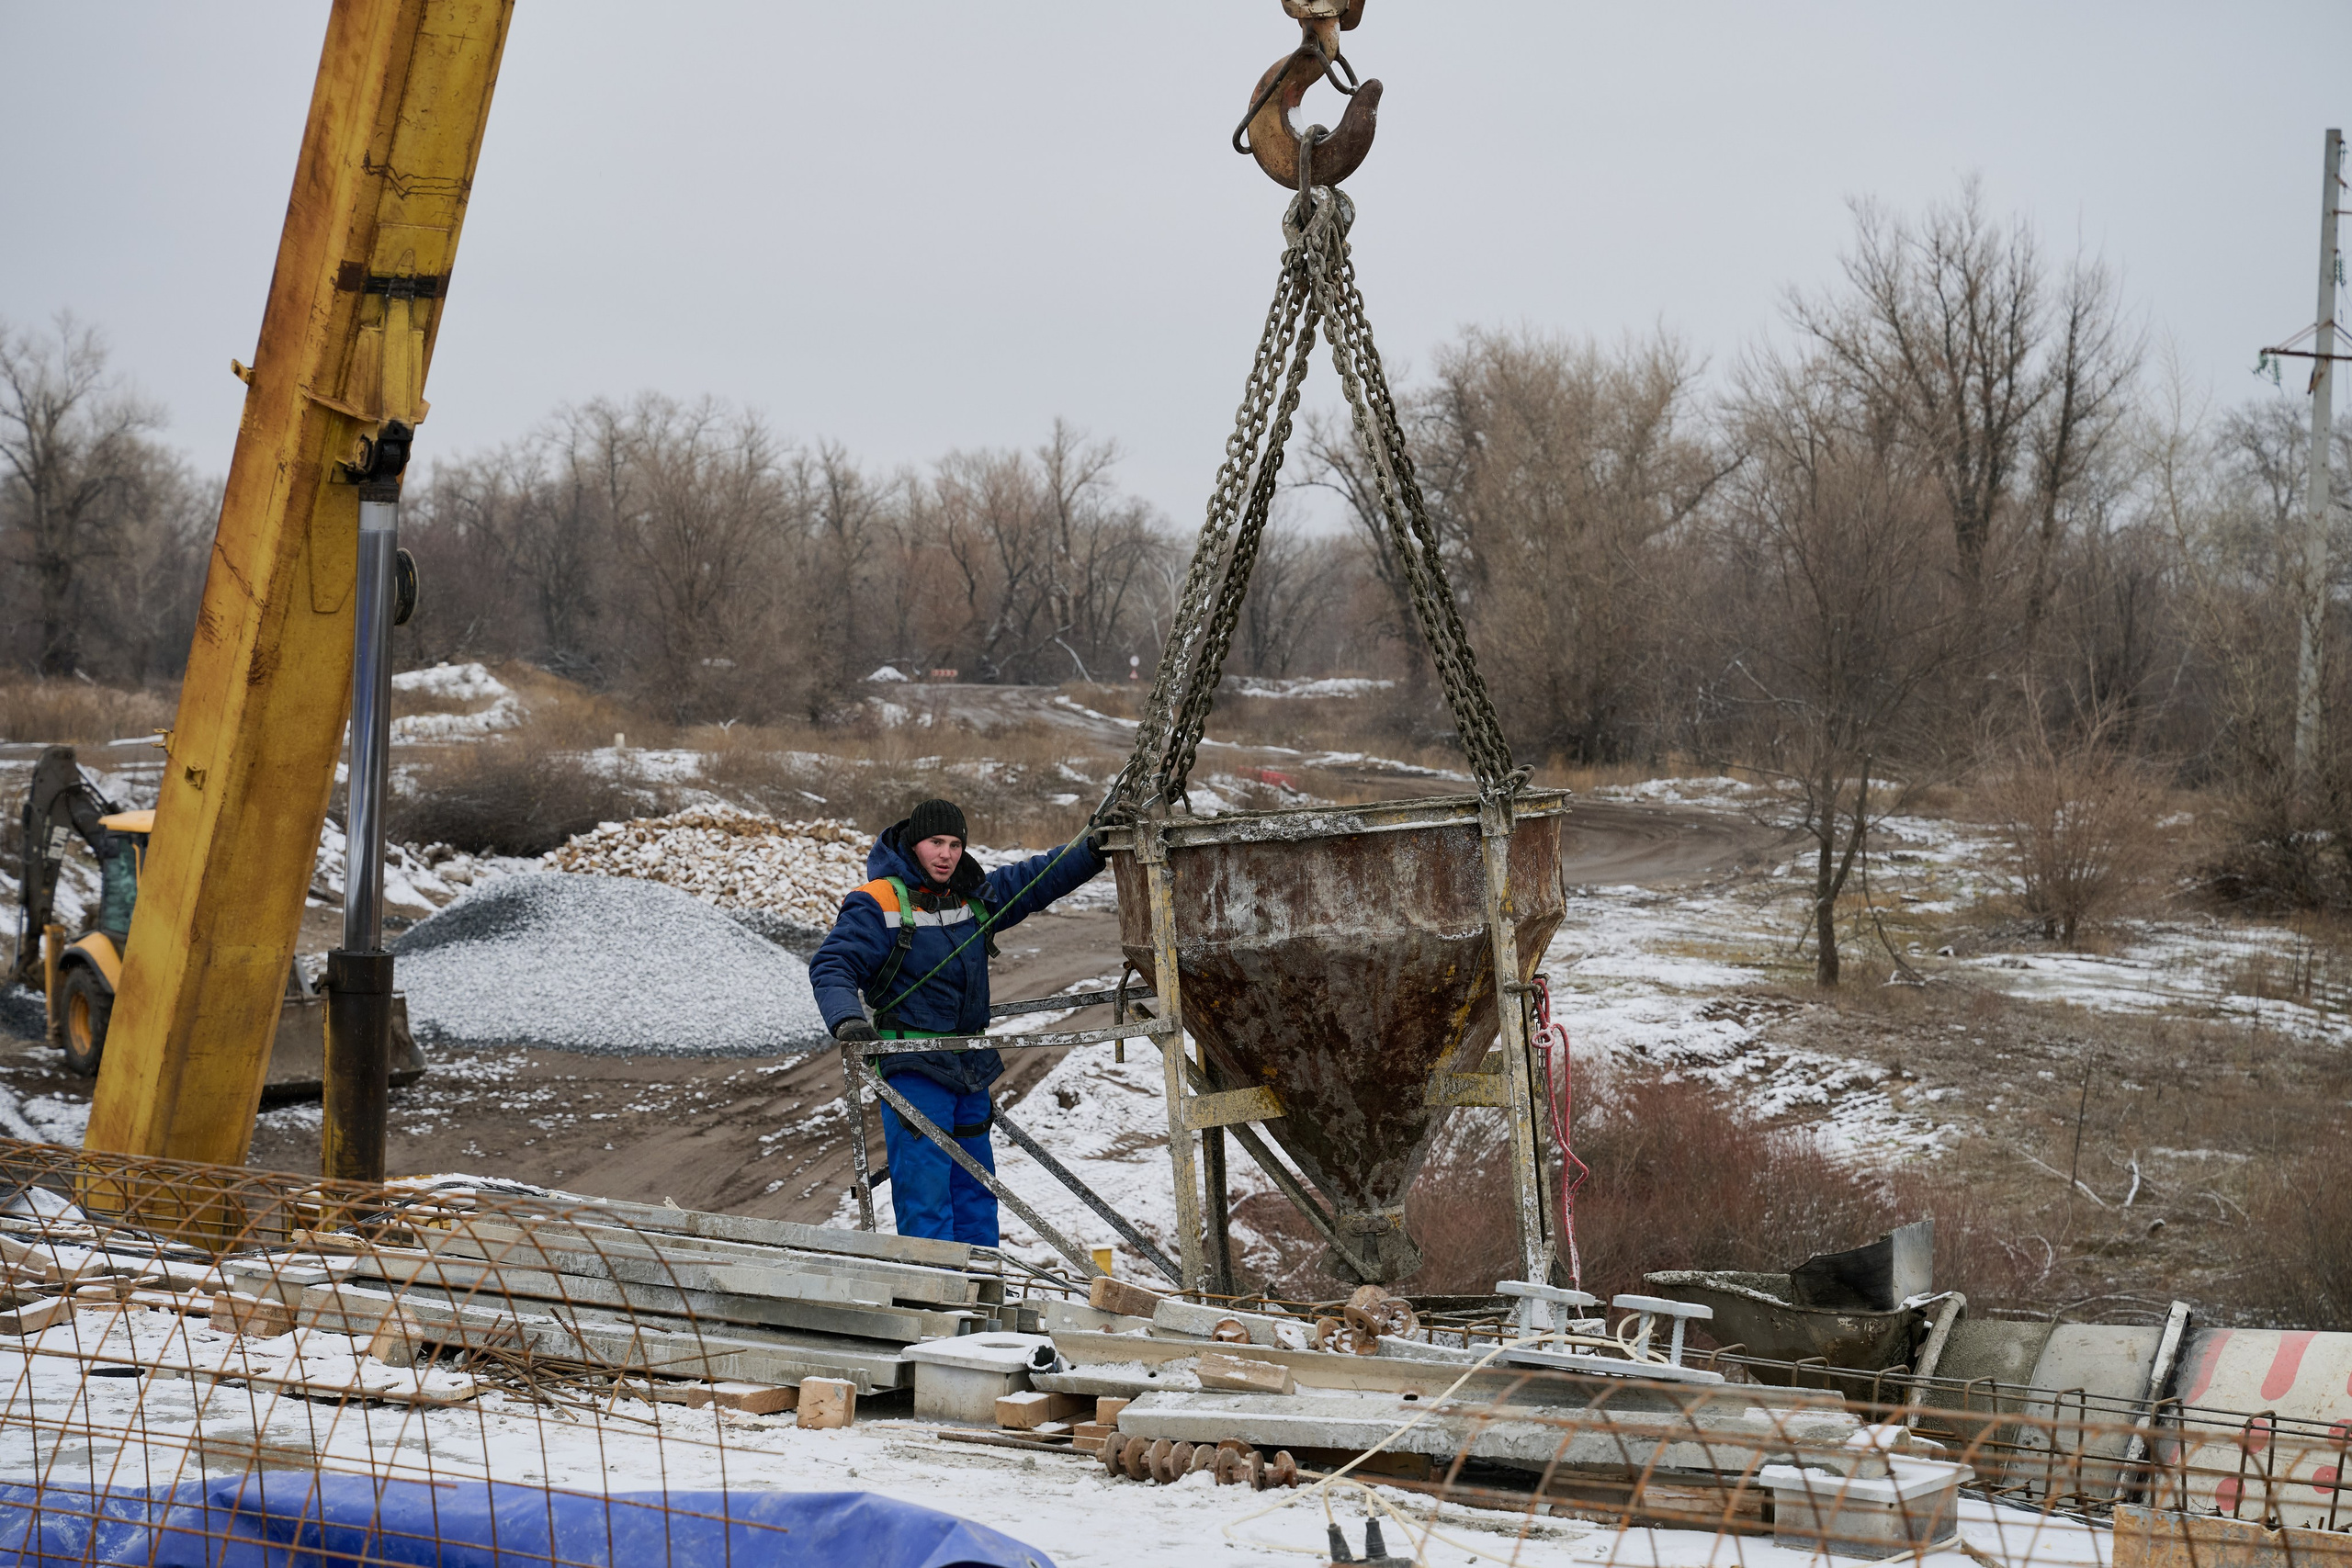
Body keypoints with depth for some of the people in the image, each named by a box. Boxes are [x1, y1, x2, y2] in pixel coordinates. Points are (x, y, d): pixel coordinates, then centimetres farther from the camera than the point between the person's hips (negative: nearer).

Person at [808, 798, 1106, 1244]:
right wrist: (846, 1018, -34)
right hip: (912, 1068, -7)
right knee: (925, 1192, -10)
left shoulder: (975, 897, 9)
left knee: (975, 1190, 14)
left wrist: (1091, 851, -1)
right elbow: (831, 965, -16)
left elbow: (1038, 878, 14)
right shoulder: (879, 903, -11)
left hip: (968, 1068, 7)